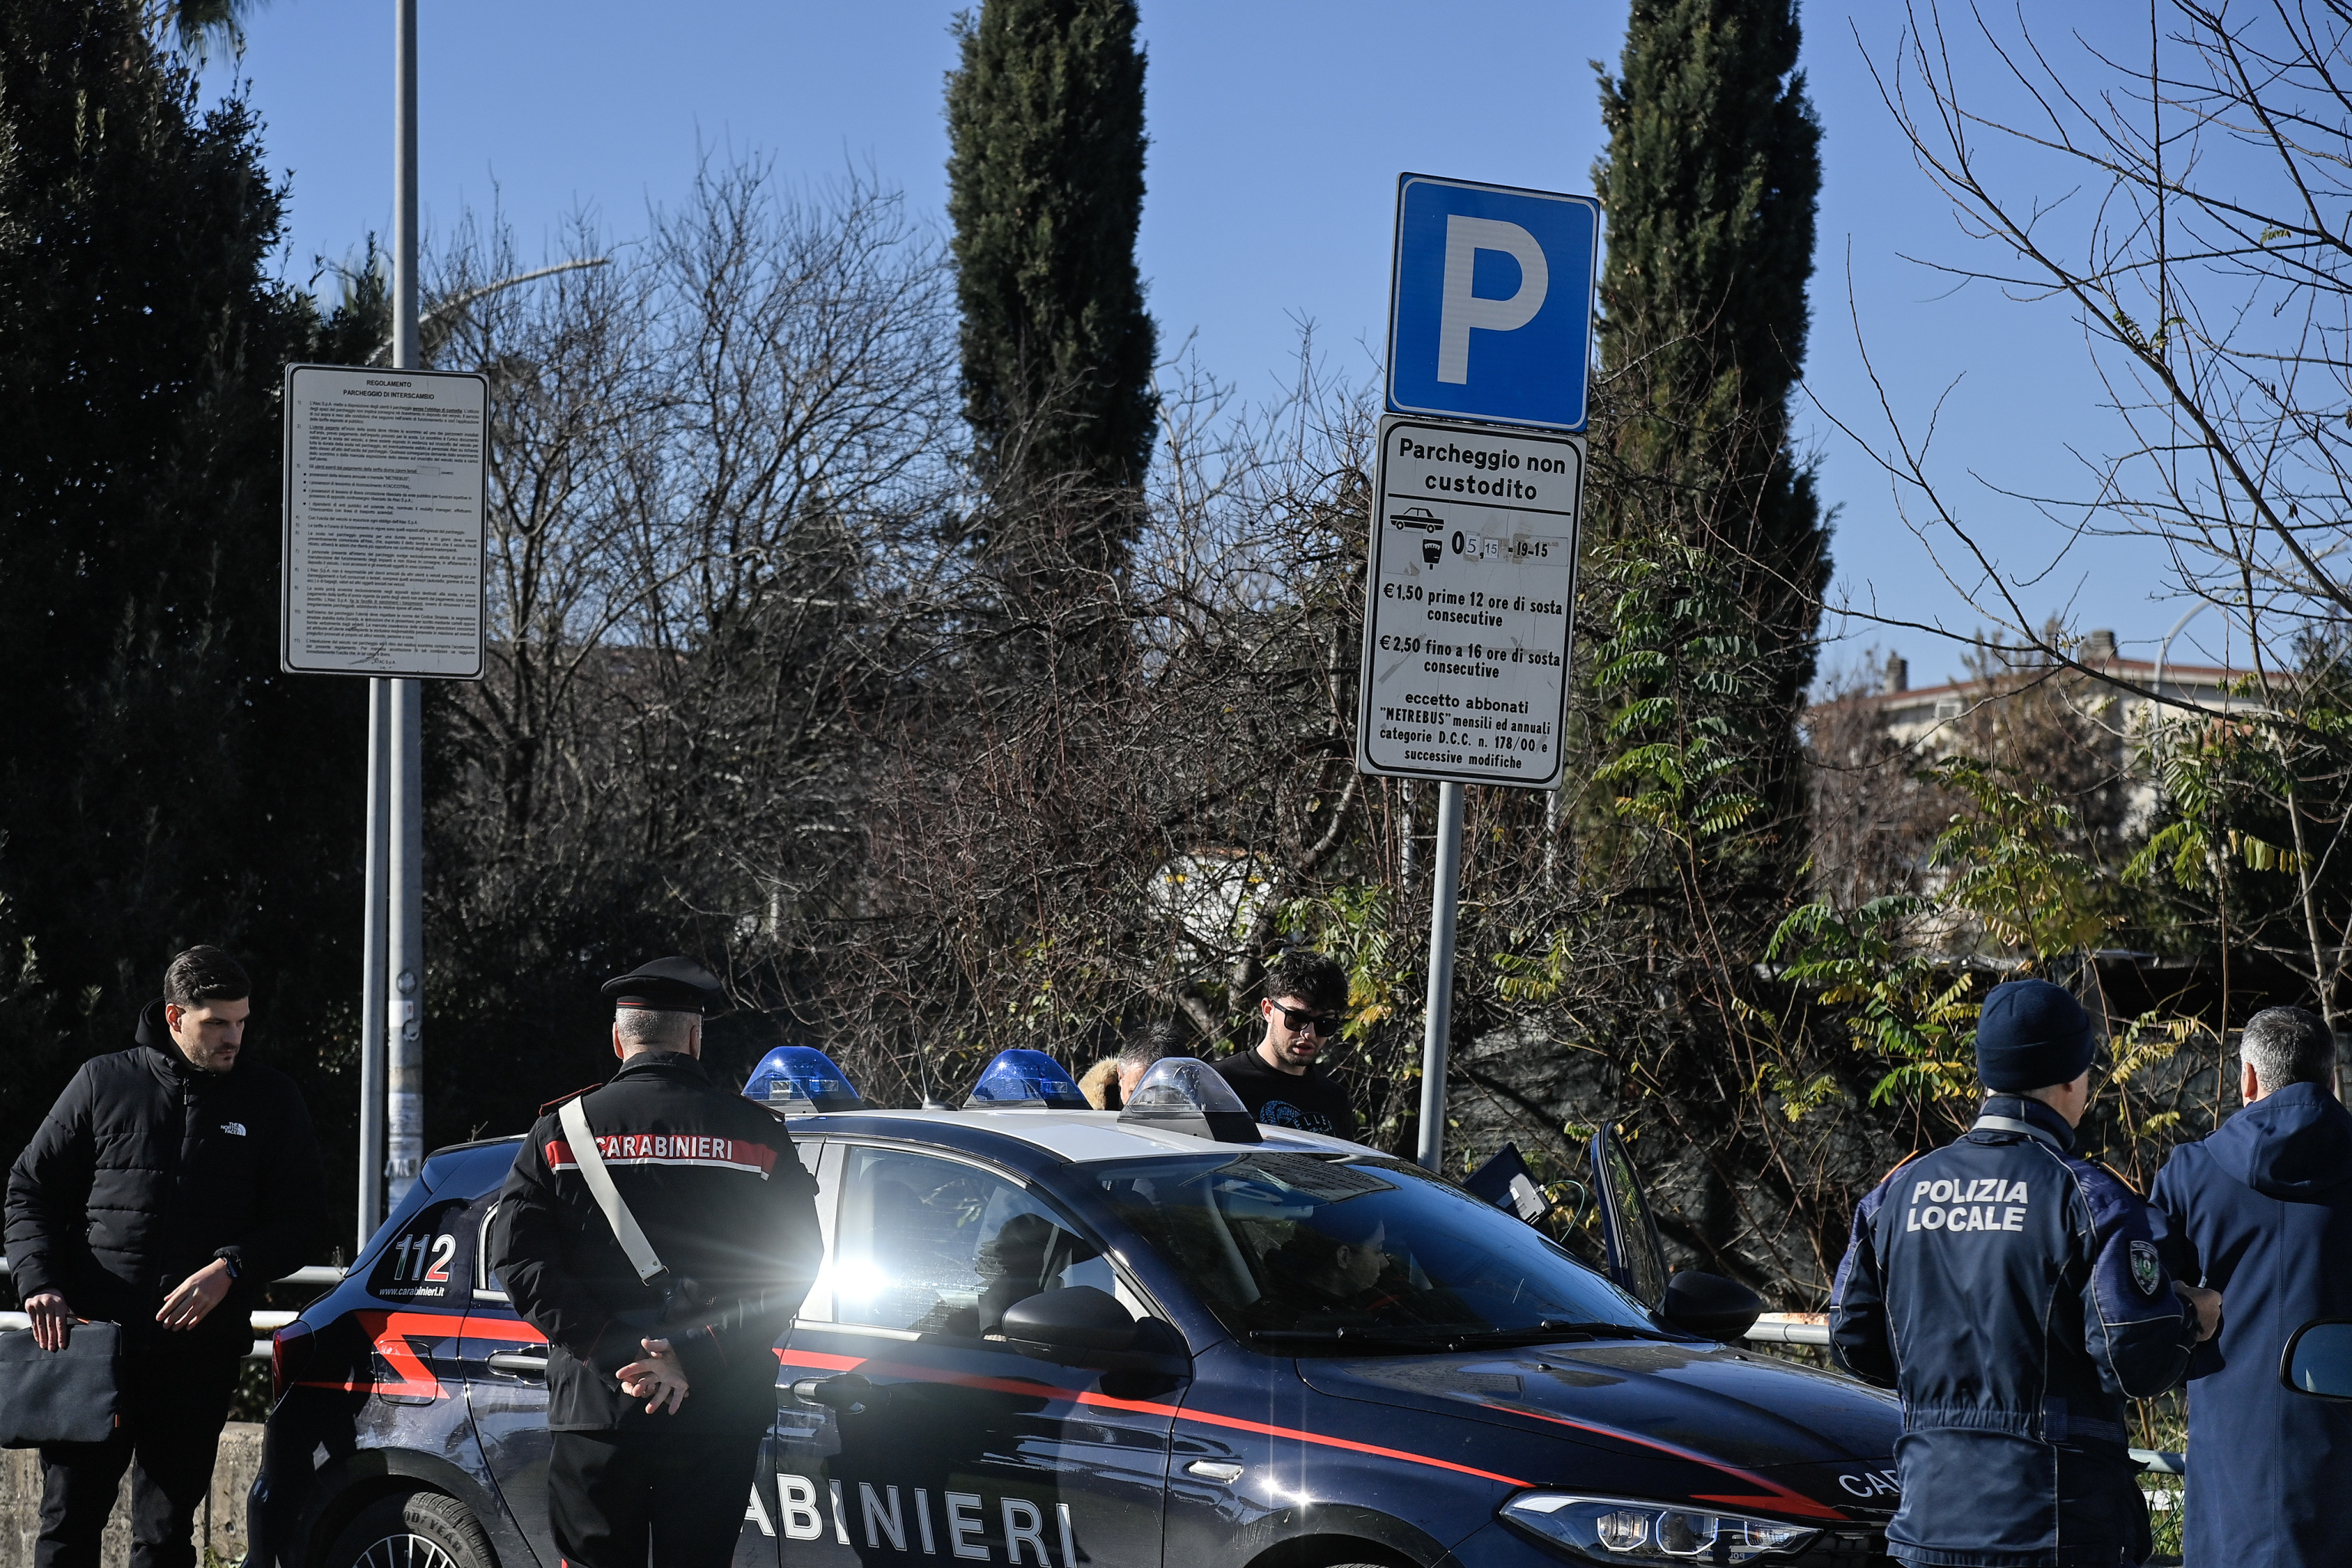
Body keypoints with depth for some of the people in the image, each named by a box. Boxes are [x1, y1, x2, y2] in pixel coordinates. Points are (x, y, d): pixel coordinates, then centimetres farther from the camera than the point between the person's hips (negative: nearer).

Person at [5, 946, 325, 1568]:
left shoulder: (271, 1101, 8)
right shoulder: (103, 1083, 6)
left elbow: (303, 1217, 6)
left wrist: (230, 1270, -11)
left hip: (199, 1352, 1)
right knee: (68, 1517, -2)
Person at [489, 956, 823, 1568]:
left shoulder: (560, 1131, 4)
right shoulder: (758, 1135, 2)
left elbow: (519, 1260, -6)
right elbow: (794, 1264, -5)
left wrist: (614, 1354, -9)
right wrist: (693, 1359, -10)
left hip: (595, 1406, 0)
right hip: (716, 1418, 0)